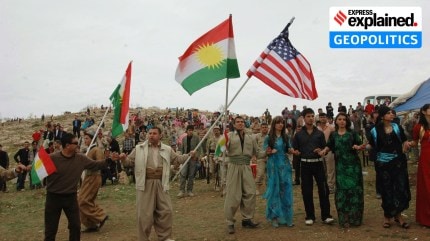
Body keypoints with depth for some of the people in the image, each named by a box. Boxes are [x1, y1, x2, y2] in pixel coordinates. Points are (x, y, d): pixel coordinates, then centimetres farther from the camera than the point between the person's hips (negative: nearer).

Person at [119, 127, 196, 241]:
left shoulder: (167, 149, 10)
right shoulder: (139, 148, 4)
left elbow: (177, 158, 16)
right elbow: (130, 161, 7)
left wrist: (189, 155, 4)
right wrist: (124, 159, -14)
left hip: (161, 183, 3)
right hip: (146, 183, -2)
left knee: (166, 211, 8)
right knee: (145, 213, 2)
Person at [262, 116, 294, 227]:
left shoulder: (286, 137, 7)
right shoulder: (268, 137, -1)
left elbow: (289, 149, 12)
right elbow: (265, 152, 1)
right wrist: (269, 152, -20)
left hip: (285, 165, 3)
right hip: (273, 165, -2)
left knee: (286, 190, 3)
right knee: (274, 190, 2)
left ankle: (286, 217, 13)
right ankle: (274, 217, 11)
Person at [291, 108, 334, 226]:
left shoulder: (319, 133, 7)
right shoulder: (299, 134, 5)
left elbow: (325, 148, 7)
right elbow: (294, 149, 7)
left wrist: (321, 150, -14)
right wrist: (295, 152, -15)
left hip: (318, 163, 0)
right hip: (305, 164, 0)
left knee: (323, 189, -1)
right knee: (307, 191, 5)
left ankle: (326, 216, 9)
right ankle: (309, 216, 17)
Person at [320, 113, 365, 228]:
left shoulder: (352, 133, 3)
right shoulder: (333, 134, 10)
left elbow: (359, 145, -1)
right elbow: (329, 146, 9)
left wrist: (358, 147, -23)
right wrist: (324, 150, -11)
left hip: (353, 164, -1)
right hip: (340, 166, 1)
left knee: (354, 189, -1)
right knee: (342, 190, 2)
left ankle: (355, 217, 11)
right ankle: (344, 219, 10)